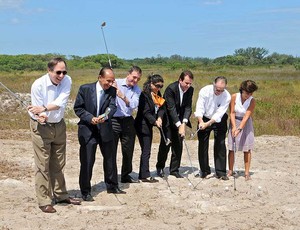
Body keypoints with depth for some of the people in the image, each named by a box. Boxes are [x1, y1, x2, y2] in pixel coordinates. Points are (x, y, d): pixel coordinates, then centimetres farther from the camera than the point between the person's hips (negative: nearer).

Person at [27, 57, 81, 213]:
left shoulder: (67, 81, -10)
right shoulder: (38, 85, -20)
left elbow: (60, 102, -22)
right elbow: (37, 110, -17)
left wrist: (43, 109, -36)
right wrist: (40, 117, -39)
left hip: (59, 126, 5)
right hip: (41, 127, -4)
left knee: (58, 164, 15)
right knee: (43, 165, -2)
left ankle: (60, 195, 28)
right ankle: (44, 201, 5)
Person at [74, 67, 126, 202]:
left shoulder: (111, 91, 1)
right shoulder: (85, 89, -7)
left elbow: (112, 107, -12)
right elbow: (78, 108, -6)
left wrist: (105, 116, -33)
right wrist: (91, 118, -20)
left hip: (105, 130, 4)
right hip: (87, 130, -4)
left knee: (110, 158, 15)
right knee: (87, 162, -1)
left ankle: (112, 186, 33)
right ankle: (85, 192, 13)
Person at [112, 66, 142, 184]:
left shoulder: (137, 90, 5)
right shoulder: (116, 83, -6)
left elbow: (134, 105, -10)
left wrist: (123, 97, -27)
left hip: (128, 121, 5)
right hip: (114, 120, -4)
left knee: (128, 150, 12)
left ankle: (126, 175, 27)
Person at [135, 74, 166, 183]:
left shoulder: (157, 95, 10)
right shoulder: (144, 95, -16)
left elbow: (162, 108, 4)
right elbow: (146, 112, -20)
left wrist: (159, 118, -14)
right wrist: (155, 122, -28)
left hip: (149, 126, 9)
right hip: (142, 126, -9)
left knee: (146, 151, 11)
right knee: (146, 151, -5)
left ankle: (142, 175, 18)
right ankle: (145, 175, 1)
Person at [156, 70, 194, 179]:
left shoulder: (190, 90, -7)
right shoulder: (171, 89, -23)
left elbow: (188, 107, -7)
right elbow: (171, 108, -27)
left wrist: (184, 123, -22)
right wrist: (179, 125, -31)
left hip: (180, 120, 5)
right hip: (168, 120, -5)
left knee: (178, 145, 3)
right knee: (165, 144, -1)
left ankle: (174, 169, 14)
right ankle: (160, 168, 18)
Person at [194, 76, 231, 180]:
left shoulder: (227, 96, -22)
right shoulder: (204, 91, -22)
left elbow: (219, 114, -26)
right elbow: (199, 108, -22)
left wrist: (208, 123, -37)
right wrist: (201, 121, -37)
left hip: (219, 121, 0)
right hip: (204, 119, 1)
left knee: (220, 145, -5)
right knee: (202, 145, 3)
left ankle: (220, 172, 2)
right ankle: (204, 171, 14)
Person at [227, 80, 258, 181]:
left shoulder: (252, 101, -18)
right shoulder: (234, 97, -15)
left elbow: (246, 117, -22)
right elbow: (232, 113, -10)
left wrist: (239, 129, -31)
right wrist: (234, 126, -18)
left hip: (246, 124, -1)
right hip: (234, 122, 1)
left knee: (247, 149, 0)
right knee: (231, 148, 1)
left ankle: (247, 172, 6)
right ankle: (230, 171, 13)